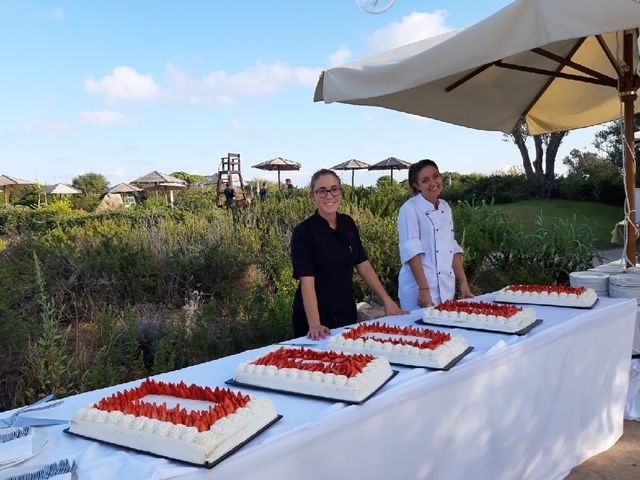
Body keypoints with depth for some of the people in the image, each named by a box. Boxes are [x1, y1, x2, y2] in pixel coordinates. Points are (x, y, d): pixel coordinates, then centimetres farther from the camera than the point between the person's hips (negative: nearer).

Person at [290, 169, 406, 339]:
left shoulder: (348, 224, 2)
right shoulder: (303, 231, -15)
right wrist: (314, 325, -32)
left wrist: (387, 300, 0)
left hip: (346, 312, 6)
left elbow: (363, 265, 6)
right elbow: (307, 281, -22)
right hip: (315, 316, -5)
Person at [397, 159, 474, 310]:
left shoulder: (445, 207, 11)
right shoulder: (410, 208, -10)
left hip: (447, 289, 7)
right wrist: (424, 289, -21)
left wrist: (463, 284, 9)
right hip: (420, 288, -7)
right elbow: (411, 251, -16)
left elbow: (453, 248, 13)